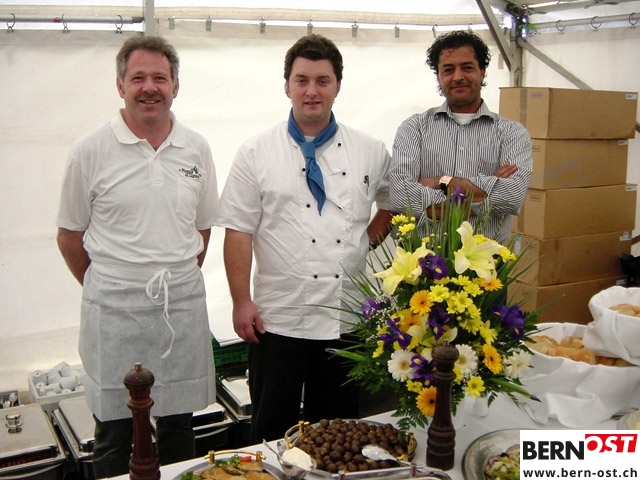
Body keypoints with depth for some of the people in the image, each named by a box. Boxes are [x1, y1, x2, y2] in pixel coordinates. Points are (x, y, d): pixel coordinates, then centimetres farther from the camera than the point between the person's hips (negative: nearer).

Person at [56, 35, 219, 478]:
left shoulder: (197, 148, 4)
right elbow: (71, 236, 3)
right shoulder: (91, 151, -4)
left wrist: (177, 280, 12)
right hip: (115, 308, -2)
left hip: (184, 304, 3)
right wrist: (109, 288, 7)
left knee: (179, 425, 15)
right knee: (115, 433, 10)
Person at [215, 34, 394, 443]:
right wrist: (242, 302, -9)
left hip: (348, 319, 2)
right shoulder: (256, 153, -1)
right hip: (278, 319, -2)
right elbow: (239, 232, -3)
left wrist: (370, 238, 4)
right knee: (273, 432, 10)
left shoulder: (371, 152, 5)